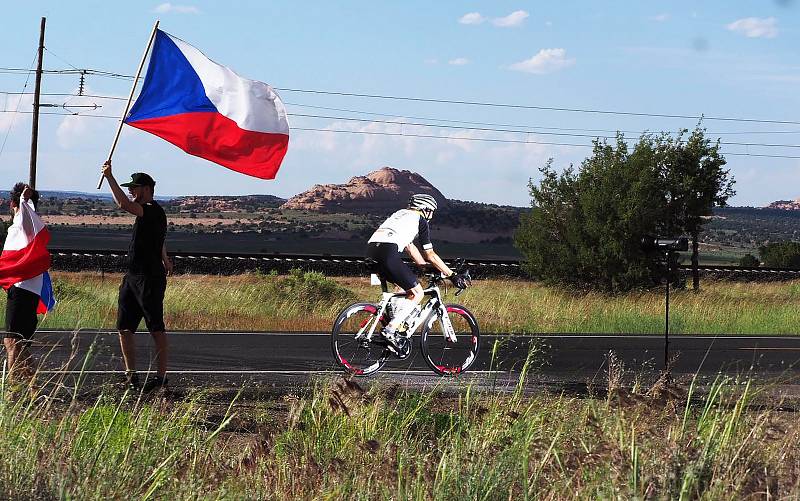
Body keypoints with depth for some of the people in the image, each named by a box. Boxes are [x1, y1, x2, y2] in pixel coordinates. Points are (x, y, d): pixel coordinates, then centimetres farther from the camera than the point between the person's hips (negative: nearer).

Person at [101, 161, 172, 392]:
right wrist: (165, 259, 53)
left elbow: (124, 204, -31)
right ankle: (131, 375, 9)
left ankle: (161, 375, -3)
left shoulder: (154, 211, -13)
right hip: (133, 276, 10)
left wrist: (109, 177, -27)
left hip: (150, 278, -10)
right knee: (124, 328, 6)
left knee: (156, 328, -5)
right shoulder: (147, 212, 18)